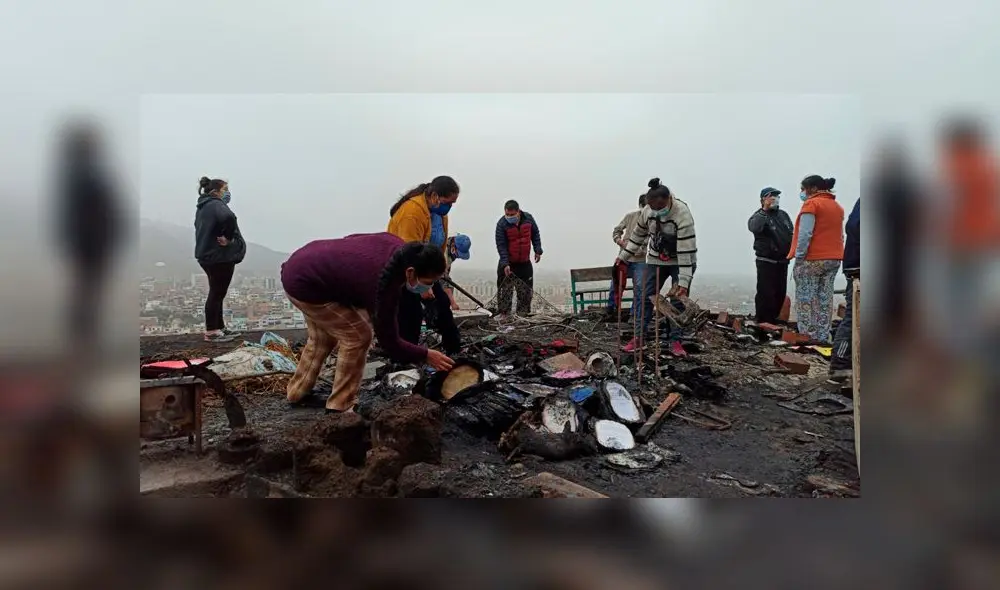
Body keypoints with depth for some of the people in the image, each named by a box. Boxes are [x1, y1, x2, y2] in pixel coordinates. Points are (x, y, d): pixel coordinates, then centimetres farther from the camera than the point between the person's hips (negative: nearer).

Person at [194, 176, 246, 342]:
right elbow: (228, 217, -36)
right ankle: (211, 332, 3)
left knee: (217, 292, 16)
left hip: (208, 254, 10)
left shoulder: (203, 206, 18)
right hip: (219, 256, -10)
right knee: (217, 293, -3)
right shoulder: (215, 204, -15)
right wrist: (228, 237, -22)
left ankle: (219, 328, 24)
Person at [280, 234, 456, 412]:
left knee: (323, 336, 24)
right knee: (359, 335, -8)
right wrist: (426, 356, -11)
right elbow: (389, 342, -18)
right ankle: (340, 407, 3)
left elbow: (351, 238, 12)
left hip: (301, 266, 10)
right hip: (304, 284, -10)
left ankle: (298, 391, 40)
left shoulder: (397, 247, -8)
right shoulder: (385, 285, -31)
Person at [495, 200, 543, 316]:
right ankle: (504, 314, 2)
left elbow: (535, 234, 10)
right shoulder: (501, 224, -16)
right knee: (505, 290, -6)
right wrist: (505, 264, -23)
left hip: (525, 262, 4)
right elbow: (501, 245, -16)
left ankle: (523, 313, 20)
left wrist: (538, 250, 6)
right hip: (508, 263, -4)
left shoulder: (528, 218, -6)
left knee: (526, 289, 9)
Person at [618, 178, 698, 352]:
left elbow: (686, 250, -31)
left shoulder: (683, 214, -28)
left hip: (681, 262, -4)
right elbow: (638, 235, 7)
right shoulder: (647, 211, -11)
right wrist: (623, 256, 10)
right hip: (655, 260, 4)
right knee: (645, 297, 1)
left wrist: (684, 282, -34)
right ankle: (638, 337, 9)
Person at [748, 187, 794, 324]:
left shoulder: (783, 214, 14)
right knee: (766, 293, -8)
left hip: (782, 261, 7)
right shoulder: (759, 215, -6)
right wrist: (765, 210, -28)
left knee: (780, 293, 11)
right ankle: (763, 321, -1)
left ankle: (774, 318, 23)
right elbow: (753, 227, -30)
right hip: (766, 261, -7)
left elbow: (791, 234, 21)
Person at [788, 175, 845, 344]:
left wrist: (799, 257, -14)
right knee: (825, 299, 8)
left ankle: (808, 337, -2)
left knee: (806, 299, -1)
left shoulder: (811, 203, -8)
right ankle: (822, 337, 9)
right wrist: (834, 253, 13)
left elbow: (805, 234, -16)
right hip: (834, 259, 7)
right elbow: (840, 235, 15)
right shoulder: (838, 206, 16)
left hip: (812, 259, -7)